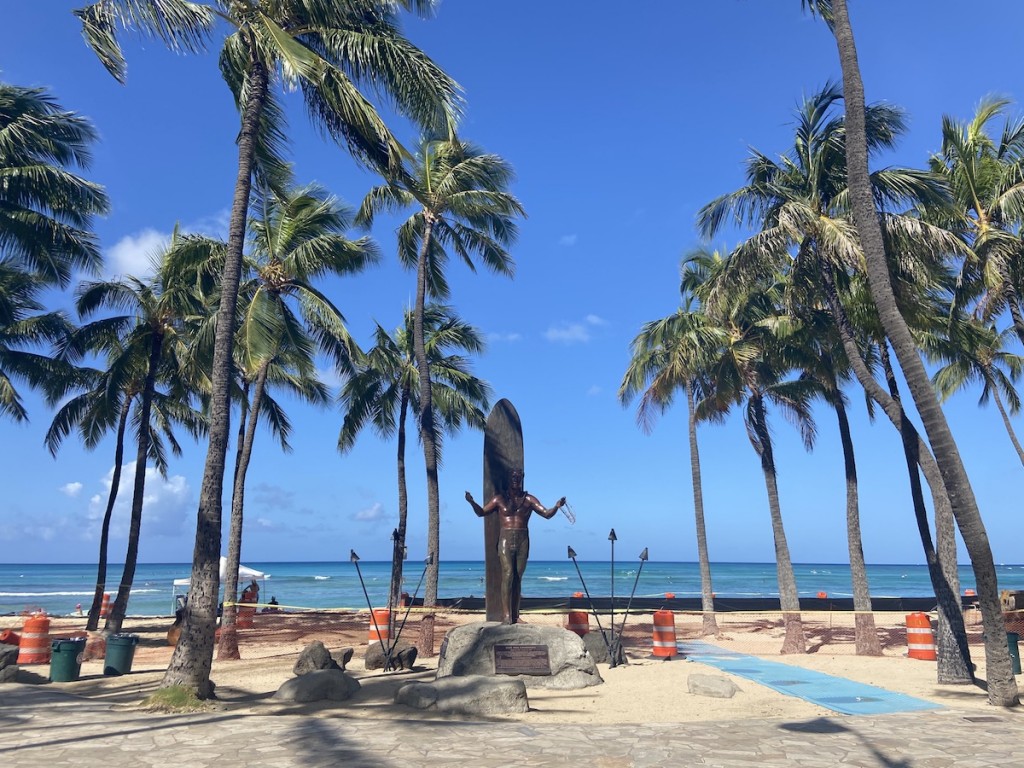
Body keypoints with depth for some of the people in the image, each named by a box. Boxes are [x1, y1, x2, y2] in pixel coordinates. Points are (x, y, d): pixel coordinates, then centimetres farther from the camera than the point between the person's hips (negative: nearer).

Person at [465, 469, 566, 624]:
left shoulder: (529, 499, 8)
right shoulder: (500, 499, 6)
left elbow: (547, 514, 5)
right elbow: (481, 512, 6)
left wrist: (557, 506, -15)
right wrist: (472, 502, -12)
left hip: (522, 541, 2)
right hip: (505, 541, -2)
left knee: (518, 577, 3)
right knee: (508, 574, -15)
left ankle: (515, 615, 7)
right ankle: (506, 614, -17)